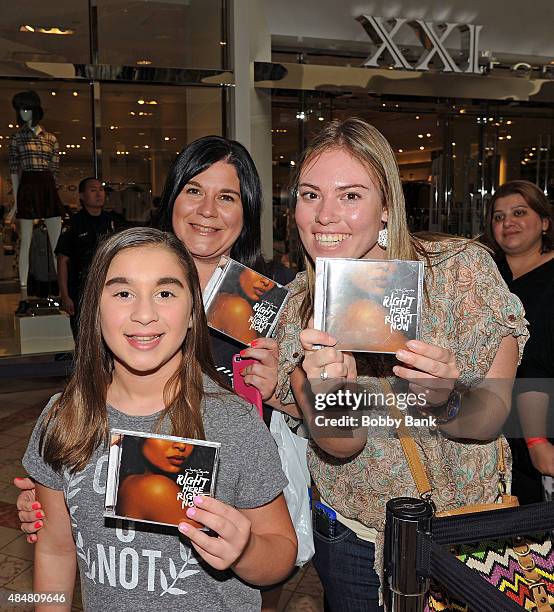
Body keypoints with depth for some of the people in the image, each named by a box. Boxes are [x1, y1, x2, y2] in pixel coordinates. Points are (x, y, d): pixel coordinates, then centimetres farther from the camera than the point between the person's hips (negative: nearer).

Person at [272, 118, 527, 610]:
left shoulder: (464, 270, -17)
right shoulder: (297, 306, -11)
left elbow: (490, 418, -16)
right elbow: (342, 445, -17)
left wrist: (447, 400, -38)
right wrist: (329, 393, -39)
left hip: (469, 534, -1)